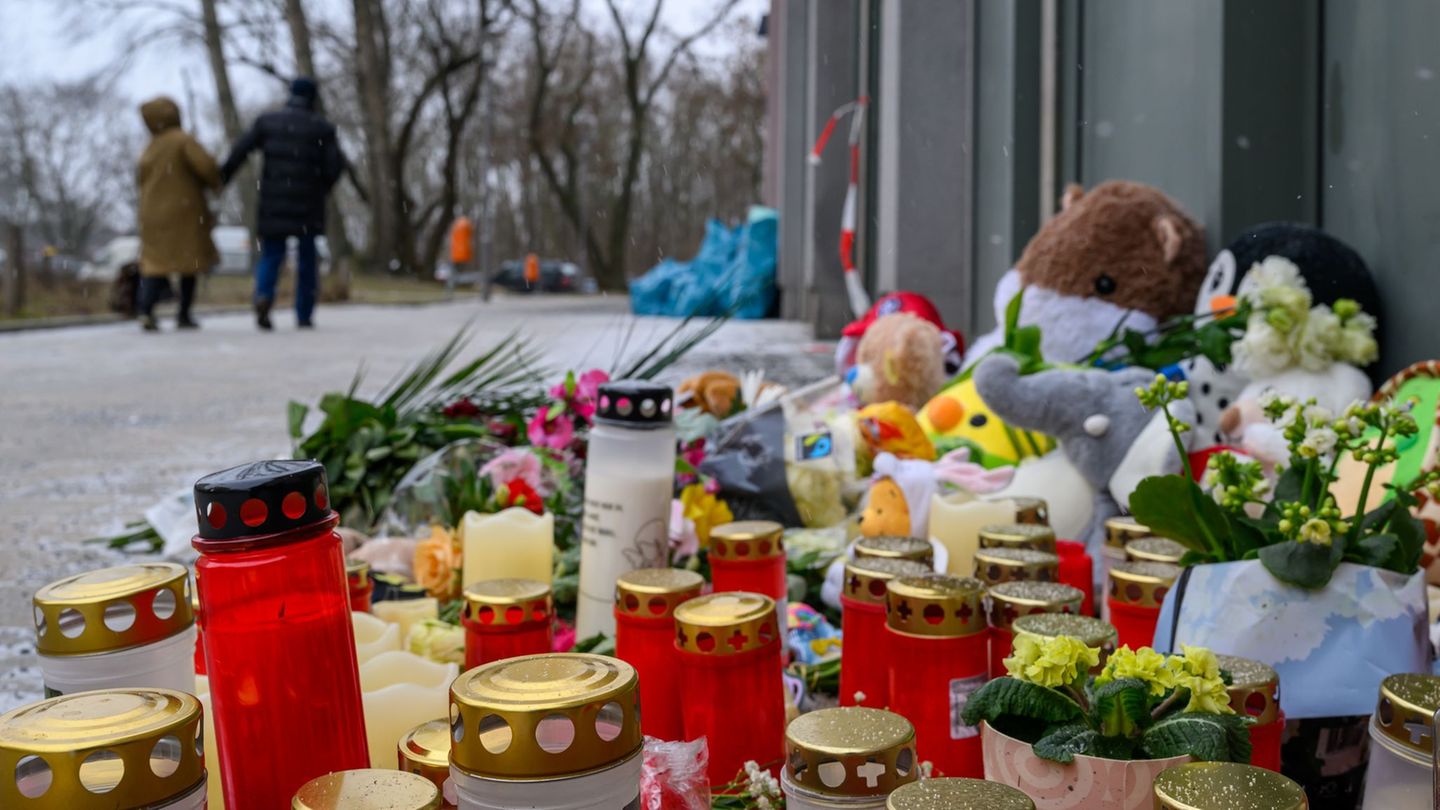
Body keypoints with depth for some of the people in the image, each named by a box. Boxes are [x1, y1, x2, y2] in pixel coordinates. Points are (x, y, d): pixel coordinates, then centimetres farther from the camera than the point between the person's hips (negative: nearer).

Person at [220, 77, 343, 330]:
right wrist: (321, 188, 10)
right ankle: (304, 315, 10)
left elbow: (241, 150, -3)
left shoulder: (268, 121, 5)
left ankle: (263, 295, -21)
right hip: (307, 204, -1)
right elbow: (335, 164, -6)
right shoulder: (322, 127, 1)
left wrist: (221, 176, 4)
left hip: (273, 203, 1)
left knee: (271, 255, 8)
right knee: (306, 258, 11)